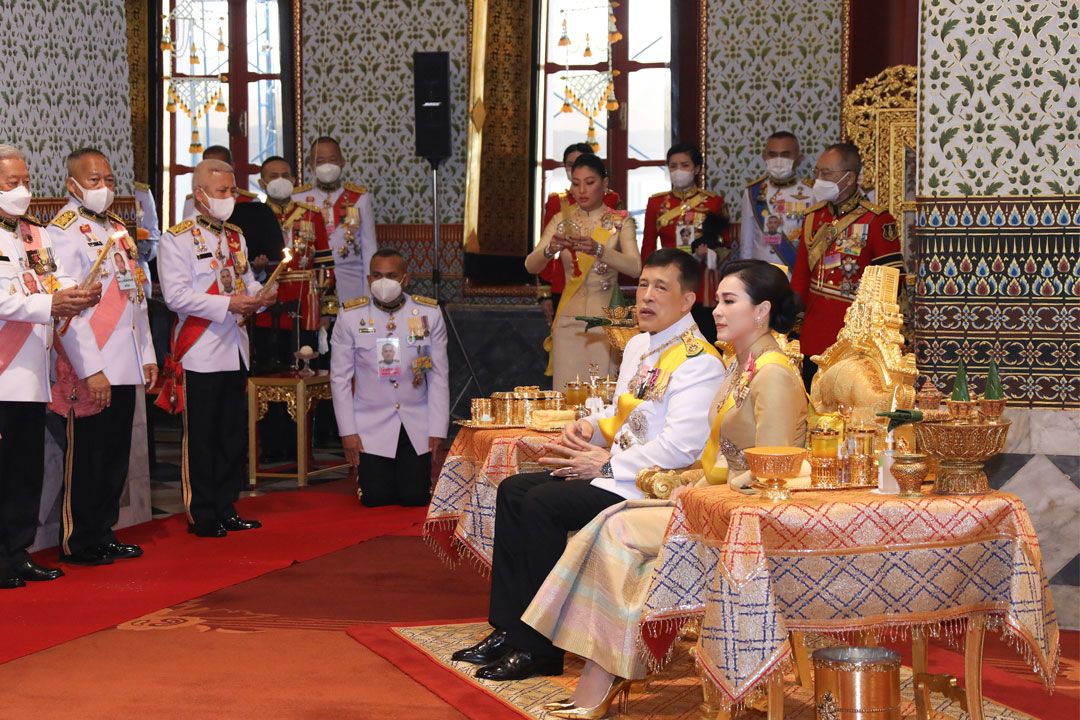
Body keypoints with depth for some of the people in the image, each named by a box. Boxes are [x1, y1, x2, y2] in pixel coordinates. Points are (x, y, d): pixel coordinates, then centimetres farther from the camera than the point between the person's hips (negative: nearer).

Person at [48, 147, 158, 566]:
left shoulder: (117, 229, 18)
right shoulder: (64, 230, -9)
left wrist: (148, 355, 16)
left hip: (126, 368, 8)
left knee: (116, 456, 12)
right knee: (87, 457, -2)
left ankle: (104, 534, 21)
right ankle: (80, 543, 7)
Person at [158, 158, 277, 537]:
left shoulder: (235, 236, 15)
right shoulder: (177, 239, -8)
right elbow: (176, 295, -17)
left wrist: (261, 294, -3)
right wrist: (228, 304, -22)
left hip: (235, 349, 7)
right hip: (200, 353, -7)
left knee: (233, 435, 11)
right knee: (201, 438, -1)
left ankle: (226, 509, 20)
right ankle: (201, 516, 7)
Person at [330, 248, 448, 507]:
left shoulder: (429, 313, -4)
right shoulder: (351, 315, -6)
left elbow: (439, 375, 0)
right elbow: (340, 377, -1)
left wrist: (437, 429, -3)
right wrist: (348, 431, -5)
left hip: (416, 426, 1)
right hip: (371, 425, -1)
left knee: (415, 498, -3)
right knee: (377, 499, -3)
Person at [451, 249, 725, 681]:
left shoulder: (699, 362, -16)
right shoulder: (639, 346, 15)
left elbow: (682, 447, -25)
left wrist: (606, 465, -18)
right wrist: (590, 427, 4)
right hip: (614, 471, 10)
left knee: (542, 502, -22)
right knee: (512, 491, 1)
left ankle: (540, 649, -15)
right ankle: (507, 630, 1)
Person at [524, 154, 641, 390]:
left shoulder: (620, 222, 2)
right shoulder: (562, 220, 8)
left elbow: (634, 267, -15)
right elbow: (530, 265, -2)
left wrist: (598, 250, -31)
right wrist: (549, 250, -24)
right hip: (569, 320, 2)